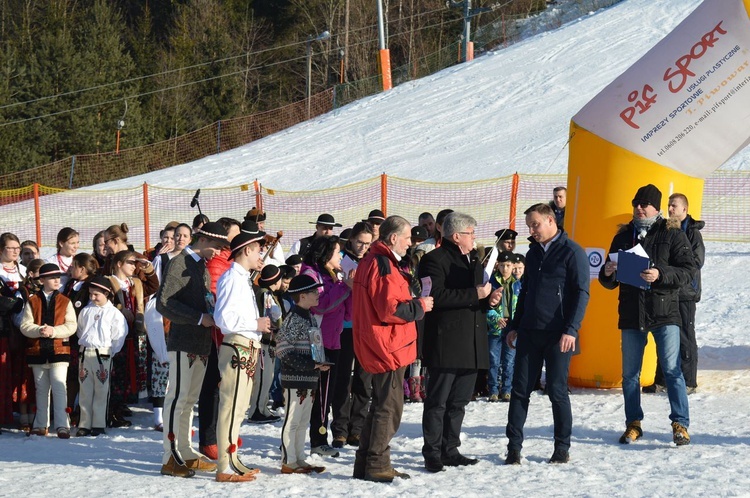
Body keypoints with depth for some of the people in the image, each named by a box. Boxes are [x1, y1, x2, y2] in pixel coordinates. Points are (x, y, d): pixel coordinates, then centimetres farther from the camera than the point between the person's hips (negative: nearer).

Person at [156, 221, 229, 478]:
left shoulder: (203, 266, 18)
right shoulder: (180, 263, -9)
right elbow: (164, 303, -17)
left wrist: (212, 315, 6)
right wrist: (200, 318, -20)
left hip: (201, 342, 9)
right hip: (183, 342, -9)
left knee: (190, 399, 13)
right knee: (178, 397, -8)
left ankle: (186, 453, 19)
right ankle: (170, 458, -7)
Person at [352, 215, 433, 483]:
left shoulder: (372, 261, 16)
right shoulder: (383, 265, -18)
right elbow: (390, 309, -24)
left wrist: (414, 302, 13)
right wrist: (420, 306, -11)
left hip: (377, 347, 11)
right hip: (388, 345, -11)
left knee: (381, 405, 16)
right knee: (389, 406, -5)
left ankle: (365, 465, 20)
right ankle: (378, 465, -2)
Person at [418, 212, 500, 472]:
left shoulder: (473, 260, 20)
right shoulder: (435, 260, -8)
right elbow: (436, 295, -22)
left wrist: (490, 299, 5)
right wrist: (475, 294, -19)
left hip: (471, 343, 8)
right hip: (445, 341, -8)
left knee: (458, 401, 12)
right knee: (438, 402, -3)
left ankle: (449, 450, 19)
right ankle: (433, 453, 1)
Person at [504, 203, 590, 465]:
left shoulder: (572, 252, -6)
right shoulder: (533, 253, 15)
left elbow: (581, 293, -10)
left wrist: (571, 330, -18)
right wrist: (514, 326, 16)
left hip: (558, 335, -6)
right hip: (529, 332, 6)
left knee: (557, 391, -1)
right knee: (520, 390, 3)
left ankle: (562, 448, 10)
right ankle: (514, 446, 6)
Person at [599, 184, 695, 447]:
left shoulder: (673, 234, 0)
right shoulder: (623, 236, 13)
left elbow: (688, 270, -8)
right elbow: (609, 281, 18)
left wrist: (661, 275, -22)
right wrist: (607, 274, -6)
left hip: (664, 312, -4)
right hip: (631, 314, 4)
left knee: (672, 369, -7)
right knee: (630, 373, 8)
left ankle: (680, 424, -3)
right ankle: (633, 424, 17)